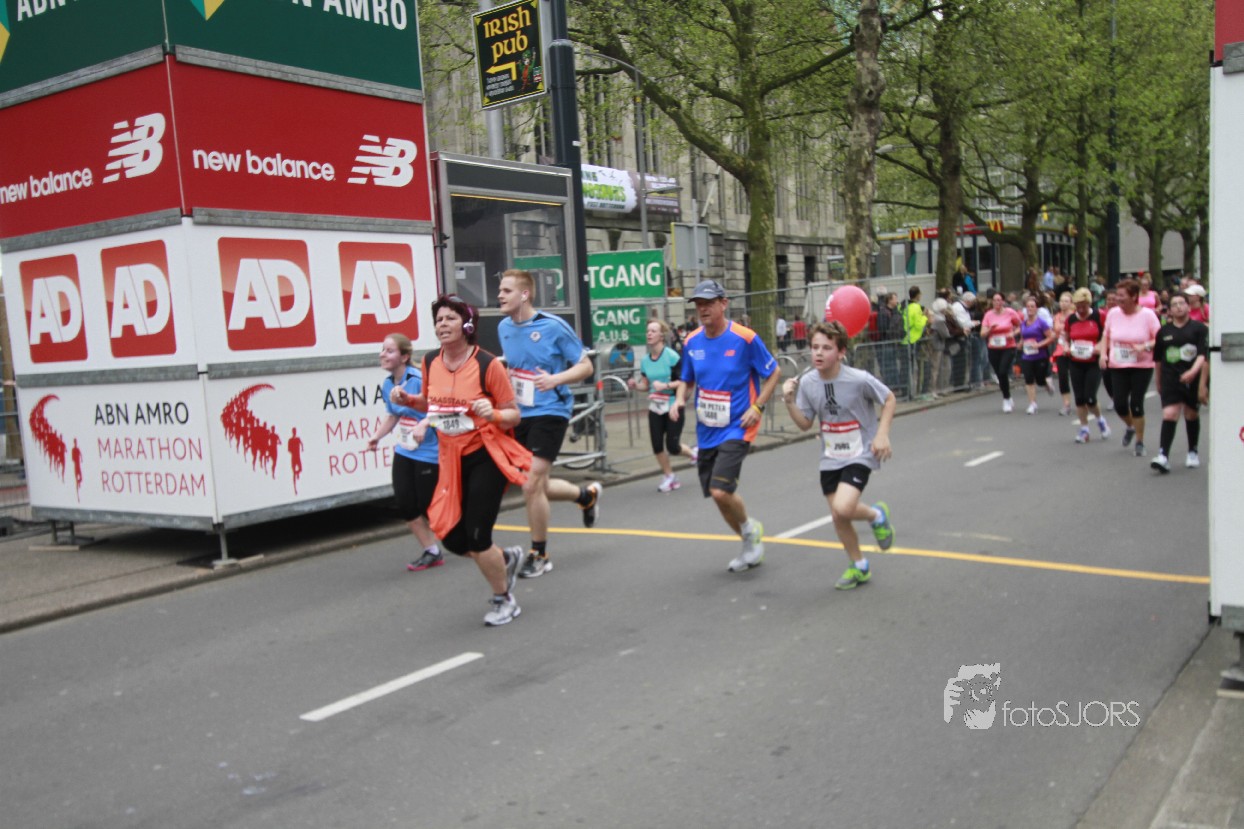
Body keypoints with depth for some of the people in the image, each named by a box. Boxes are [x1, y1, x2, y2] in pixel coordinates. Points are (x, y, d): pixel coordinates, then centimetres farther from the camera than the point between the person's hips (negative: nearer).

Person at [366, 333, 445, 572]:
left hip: (428, 453, -7)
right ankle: (431, 552, 17)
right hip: (404, 452, 7)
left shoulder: (419, 379, -19)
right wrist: (377, 436, 6)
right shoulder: (387, 384, 3)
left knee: (426, 506, 1)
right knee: (404, 505, 2)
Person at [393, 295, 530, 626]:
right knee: (452, 538, 3)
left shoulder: (487, 364, -15)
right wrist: (406, 399, -1)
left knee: (477, 537, -8)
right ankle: (507, 558, 35)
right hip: (451, 459, 6)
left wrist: (492, 413, -30)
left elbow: (513, 415, -9)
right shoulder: (430, 362, 1)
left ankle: (504, 600, 19)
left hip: (487, 456, -6)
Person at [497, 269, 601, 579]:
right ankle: (588, 495, 42)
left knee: (531, 485, -12)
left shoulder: (554, 326, -12)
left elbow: (585, 366, -8)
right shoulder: (504, 328, 6)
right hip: (519, 414, 7)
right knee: (538, 487, 12)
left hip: (549, 412, -7)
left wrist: (556, 379, -24)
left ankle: (539, 555, 7)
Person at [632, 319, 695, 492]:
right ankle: (669, 476, 22)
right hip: (655, 408, 5)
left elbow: (684, 381, -14)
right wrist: (636, 385, -8)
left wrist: (665, 385, -24)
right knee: (657, 445, 1)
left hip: (673, 406, -5)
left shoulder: (672, 356, -13)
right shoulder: (645, 360, 5)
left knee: (672, 446, -6)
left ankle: (694, 454, 27)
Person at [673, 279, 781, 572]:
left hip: (736, 428, -6)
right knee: (717, 496, 11)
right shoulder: (692, 342, 3)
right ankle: (751, 546, 34)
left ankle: (750, 528, 12)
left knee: (720, 491, -19)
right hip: (706, 431, 6)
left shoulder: (745, 338, -12)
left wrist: (757, 407, -11)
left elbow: (774, 373, -1)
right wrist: (679, 399, -3)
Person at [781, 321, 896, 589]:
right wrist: (789, 401, -13)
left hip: (860, 454, -5)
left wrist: (882, 434, -12)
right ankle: (859, 567, 30)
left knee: (843, 508, -23)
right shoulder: (807, 382, -6)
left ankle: (876, 515, 11)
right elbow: (805, 424, 2)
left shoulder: (859, 379, -19)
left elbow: (890, 399, -3)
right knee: (838, 517, 8)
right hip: (830, 458, 5)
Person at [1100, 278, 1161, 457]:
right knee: (1119, 404, 0)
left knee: (1136, 404, -4)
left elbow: (1160, 339, -6)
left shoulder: (1147, 315, -9)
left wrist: (1145, 346, -24)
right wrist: (1103, 353, 0)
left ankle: (1140, 442, 14)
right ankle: (1131, 426, 35)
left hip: (1142, 366, -3)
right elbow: (1106, 335, 15)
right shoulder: (1113, 313, 1)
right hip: (1117, 366, 3)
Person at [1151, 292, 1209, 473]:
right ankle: (1163, 456, -20)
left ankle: (1193, 452, 32)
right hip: (1170, 379, 1)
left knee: (1191, 415, 13)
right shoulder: (1163, 331, 7)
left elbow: (1203, 354, -10)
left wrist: (1193, 371, -27)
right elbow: (1158, 359, 15)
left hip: (1192, 379, -1)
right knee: (1169, 414, -13)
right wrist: (1158, 382, 19)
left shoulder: (1199, 328, -1)